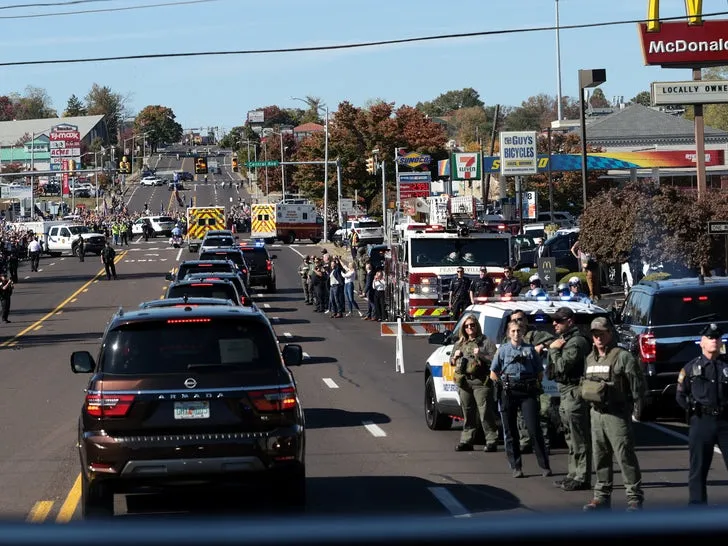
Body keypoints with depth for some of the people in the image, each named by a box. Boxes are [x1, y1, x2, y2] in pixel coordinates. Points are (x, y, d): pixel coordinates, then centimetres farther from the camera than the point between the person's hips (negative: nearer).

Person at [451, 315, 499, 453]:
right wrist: (455, 357, 4)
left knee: (486, 414, -9)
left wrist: (481, 355, -17)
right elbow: (452, 362, 24)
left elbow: (494, 360, -6)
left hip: (481, 383, -5)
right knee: (468, 414, 9)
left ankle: (492, 441, -7)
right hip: (464, 383, 5)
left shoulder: (485, 342, 3)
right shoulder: (459, 344, 19)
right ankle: (466, 441, 13)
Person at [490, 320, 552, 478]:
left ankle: (545, 466, -6)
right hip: (508, 393, 1)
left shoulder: (530, 349, 9)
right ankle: (516, 467, 9)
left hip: (528, 392, -1)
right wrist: (503, 384, 1)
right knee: (510, 431, 2)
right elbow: (493, 374, 10)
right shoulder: (503, 350, 9)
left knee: (534, 428, -7)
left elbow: (540, 373, 12)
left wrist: (535, 384, 0)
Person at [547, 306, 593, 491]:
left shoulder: (576, 342, -15)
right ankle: (574, 474, 23)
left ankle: (582, 478, -7)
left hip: (574, 393, -11)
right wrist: (553, 348, 4)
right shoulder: (563, 339, 18)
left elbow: (562, 366, -23)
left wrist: (554, 349, -10)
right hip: (565, 393, 11)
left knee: (579, 438, -8)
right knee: (571, 438, 16)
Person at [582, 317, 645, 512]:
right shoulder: (590, 358, 16)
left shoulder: (623, 356, -8)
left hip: (617, 414, -7)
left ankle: (635, 498, -3)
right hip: (596, 413, 7)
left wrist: (628, 400, -8)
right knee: (600, 458, 12)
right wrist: (588, 395, 12)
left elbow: (638, 386, -9)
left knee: (625, 457, -7)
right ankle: (602, 496, 20)